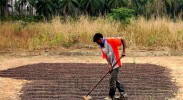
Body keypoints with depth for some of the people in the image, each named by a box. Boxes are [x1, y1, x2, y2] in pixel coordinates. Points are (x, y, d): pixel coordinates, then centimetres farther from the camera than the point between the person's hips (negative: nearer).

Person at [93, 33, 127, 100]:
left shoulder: (110, 41, -18)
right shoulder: (102, 46, 5)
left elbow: (123, 40, -18)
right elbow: (106, 56, 1)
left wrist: (123, 51, -22)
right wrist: (109, 65, -14)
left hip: (116, 64, -9)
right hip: (111, 65, 9)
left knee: (112, 80, -7)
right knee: (114, 80, 15)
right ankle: (122, 93, 25)